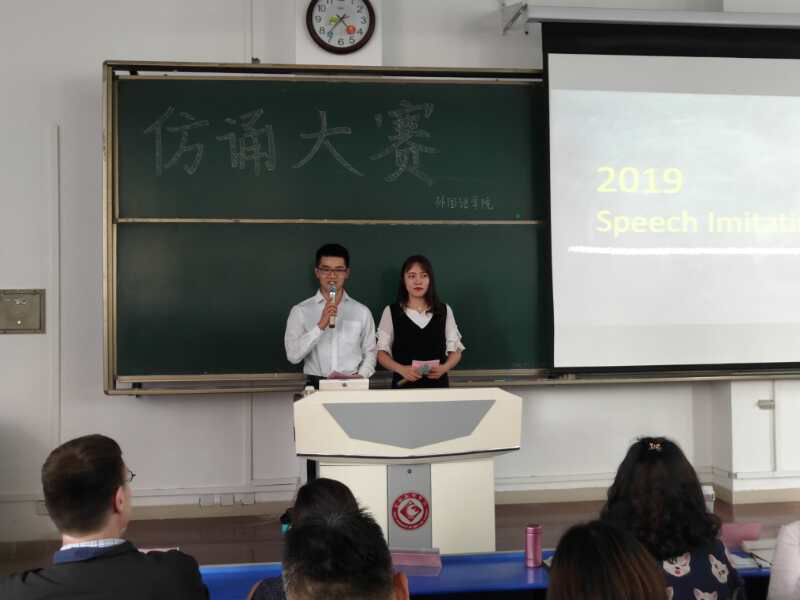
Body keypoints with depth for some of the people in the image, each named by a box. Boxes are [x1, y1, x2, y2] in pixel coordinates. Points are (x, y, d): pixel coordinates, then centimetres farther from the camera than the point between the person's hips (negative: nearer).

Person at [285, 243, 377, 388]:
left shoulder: (362, 311, 8)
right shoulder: (300, 311, 4)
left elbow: (370, 353, 13)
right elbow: (293, 356, -5)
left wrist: (360, 376, -5)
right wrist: (320, 326, -13)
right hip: (316, 387, -1)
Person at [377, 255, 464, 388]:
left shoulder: (444, 311, 5)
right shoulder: (391, 312, 1)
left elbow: (455, 350, 7)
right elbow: (382, 352, 1)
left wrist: (444, 368, -12)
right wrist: (401, 369, -16)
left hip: (437, 384, 1)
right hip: (404, 384, -1)